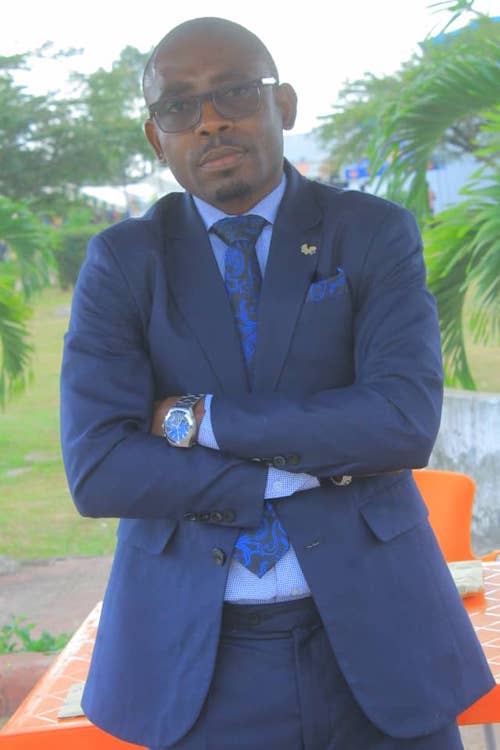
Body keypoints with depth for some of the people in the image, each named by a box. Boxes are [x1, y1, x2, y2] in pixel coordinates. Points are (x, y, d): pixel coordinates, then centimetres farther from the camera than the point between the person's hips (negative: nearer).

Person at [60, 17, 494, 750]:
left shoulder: (376, 233, -1)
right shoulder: (122, 263, -1)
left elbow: (406, 425, -16)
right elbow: (99, 470, -12)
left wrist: (202, 422, -16)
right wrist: (316, 468, -14)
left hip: (374, 637, 0)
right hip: (200, 660, 0)